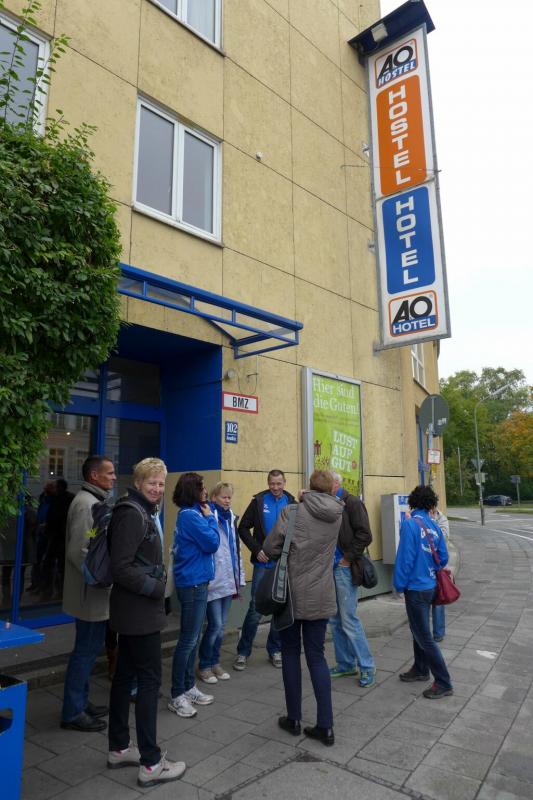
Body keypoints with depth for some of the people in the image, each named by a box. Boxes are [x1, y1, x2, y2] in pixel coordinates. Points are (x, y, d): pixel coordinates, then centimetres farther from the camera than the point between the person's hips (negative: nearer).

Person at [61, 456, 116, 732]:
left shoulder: (93, 501, 12)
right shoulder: (86, 503, -19)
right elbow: (79, 552, -25)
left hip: (94, 592, 10)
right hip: (92, 593, -10)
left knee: (88, 649, 18)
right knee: (86, 650, 1)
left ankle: (80, 702, 31)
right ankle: (72, 712, 14)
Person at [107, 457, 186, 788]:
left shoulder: (143, 512, 13)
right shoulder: (132, 514, -18)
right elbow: (121, 568, -23)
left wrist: (156, 585, 9)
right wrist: (157, 588, -16)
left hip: (133, 610, 10)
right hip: (139, 611, -10)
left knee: (125, 675, 17)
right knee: (150, 681, -2)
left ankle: (120, 748, 30)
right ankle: (151, 763, 8)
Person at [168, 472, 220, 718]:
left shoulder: (192, 513, 11)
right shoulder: (190, 515, -18)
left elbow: (206, 542, 10)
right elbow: (212, 543, -17)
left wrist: (208, 515, 4)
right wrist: (210, 517, -9)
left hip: (197, 582, 10)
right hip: (192, 583, -10)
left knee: (193, 638, 17)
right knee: (188, 639, 0)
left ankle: (189, 687, 28)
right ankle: (177, 695, 11)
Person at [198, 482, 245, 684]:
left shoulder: (231, 518, 14)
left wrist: (239, 580, 17)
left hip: (228, 581, 7)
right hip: (214, 581, -7)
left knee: (221, 626, 13)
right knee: (215, 625, -3)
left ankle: (215, 662, 28)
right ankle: (204, 665, 16)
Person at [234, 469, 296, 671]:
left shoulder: (292, 503, 1)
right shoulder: (259, 501, -3)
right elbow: (243, 528, -1)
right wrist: (256, 550, -10)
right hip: (263, 564, -2)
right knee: (256, 608, -1)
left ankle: (275, 650, 27)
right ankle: (243, 652, 15)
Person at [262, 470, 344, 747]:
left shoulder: (293, 512, -13)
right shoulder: (336, 515, -1)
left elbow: (269, 548, -12)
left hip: (292, 594, -3)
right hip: (321, 597, 3)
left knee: (291, 654, 13)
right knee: (317, 656, 13)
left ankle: (294, 719, 24)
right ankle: (325, 726, 13)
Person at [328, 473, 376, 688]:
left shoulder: (351, 503, -11)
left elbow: (364, 535, -15)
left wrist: (348, 558, -12)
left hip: (344, 568, -7)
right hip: (329, 568, 7)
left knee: (349, 620, -2)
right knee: (335, 620, 14)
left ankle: (367, 667, 14)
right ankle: (346, 664, 28)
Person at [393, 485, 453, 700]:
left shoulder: (409, 524, -20)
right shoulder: (434, 526, -1)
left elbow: (405, 557, -20)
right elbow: (443, 558, 3)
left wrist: (399, 584, -8)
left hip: (416, 588, -7)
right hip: (430, 585, 7)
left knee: (424, 637, 3)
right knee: (419, 630, 23)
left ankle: (444, 683, 11)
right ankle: (420, 669, 38)